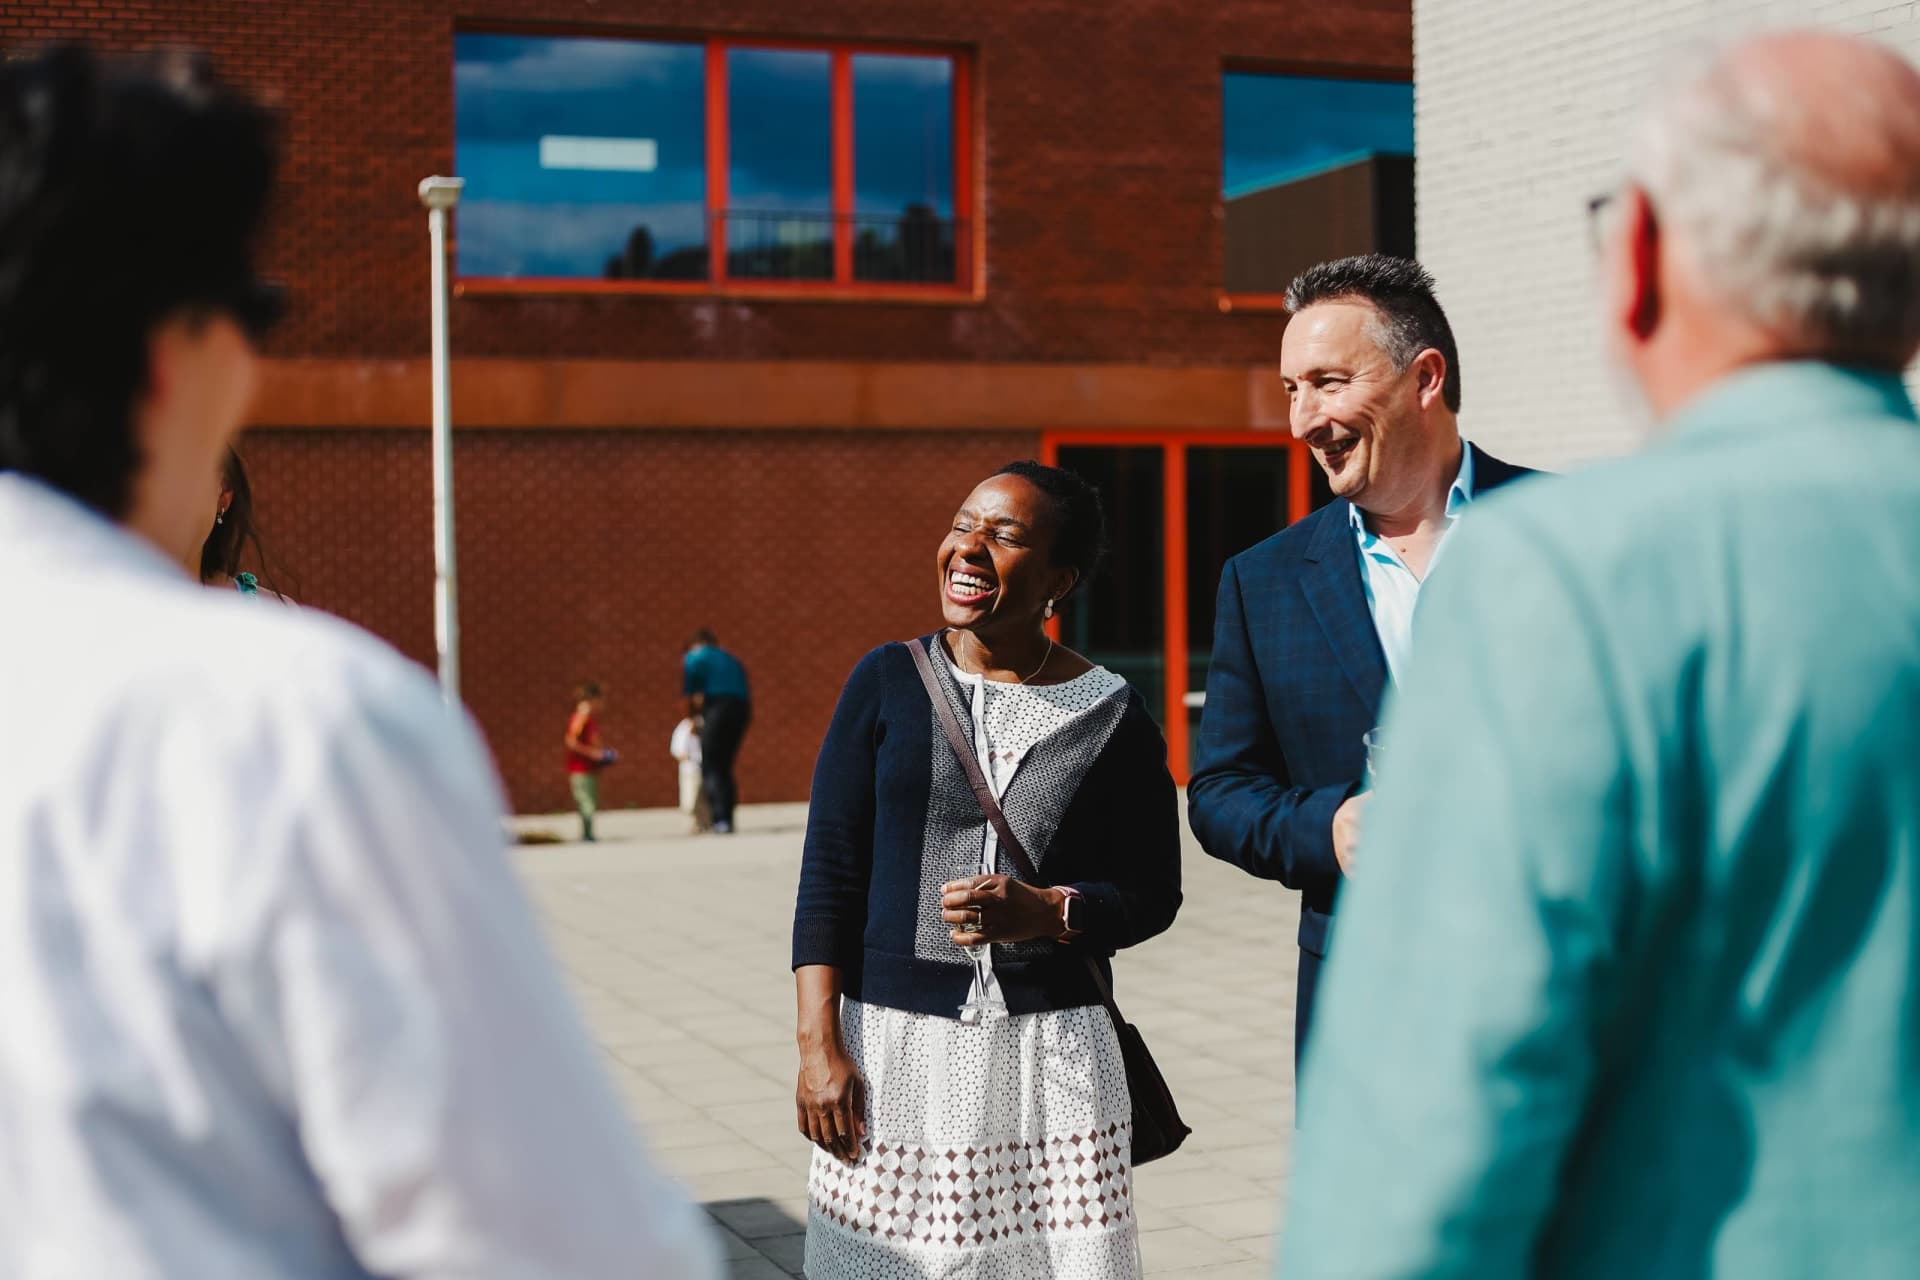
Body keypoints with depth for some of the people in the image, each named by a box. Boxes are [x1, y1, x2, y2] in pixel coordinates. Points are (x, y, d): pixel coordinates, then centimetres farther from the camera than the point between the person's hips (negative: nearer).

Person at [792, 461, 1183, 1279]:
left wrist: (1046, 912, -14)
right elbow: (828, 874, 2)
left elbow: (1153, 893, 6)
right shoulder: (888, 682, 3)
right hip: (894, 1044, 0)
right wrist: (819, 1043, -4)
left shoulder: (1111, 717, 1)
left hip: (1054, 1051, 0)